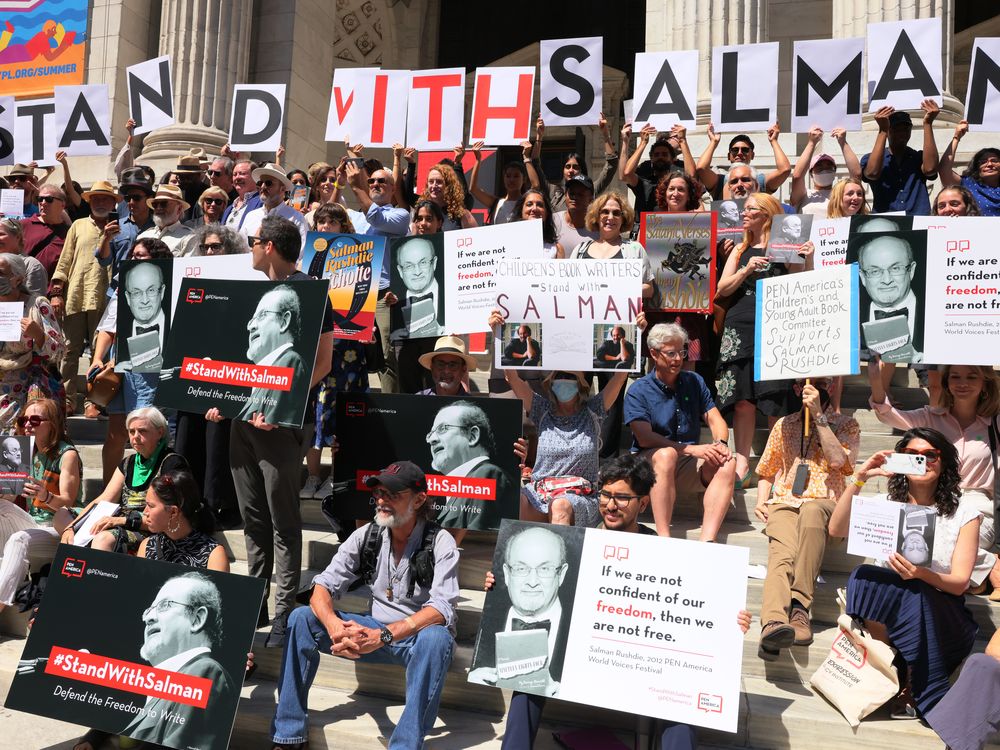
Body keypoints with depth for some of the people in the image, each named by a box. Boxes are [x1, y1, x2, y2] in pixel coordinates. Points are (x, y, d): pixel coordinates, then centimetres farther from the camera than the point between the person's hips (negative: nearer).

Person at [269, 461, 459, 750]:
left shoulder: (440, 542, -15)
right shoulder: (366, 535, -3)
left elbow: (442, 608, -26)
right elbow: (323, 587, -7)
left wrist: (383, 636, -38)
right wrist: (334, 625, -30)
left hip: (418, 635, -4)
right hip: (375, 632, 4)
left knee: (436, 637, -38)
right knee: (301, 618, -12)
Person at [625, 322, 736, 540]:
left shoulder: (694, 381, 13)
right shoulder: (638, 391, -2)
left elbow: (715, 419, 8)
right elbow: (645, 438, -15)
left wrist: (721, 444, -16)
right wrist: (691, 449, -23)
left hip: (689, 466, 4)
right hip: (650, 464, -4)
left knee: (727, 463, -24)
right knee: (666, 454, -37)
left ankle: (706, 543, -35)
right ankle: (664, 540, -40)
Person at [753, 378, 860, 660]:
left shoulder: (845, 425, 14)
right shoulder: (784, 425, 23)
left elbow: (838, 460, -7)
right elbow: (766, 471, 28)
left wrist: (818, 415, -7)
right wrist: (761, 501, 9)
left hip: (824, 503, -2)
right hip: (784, 504, 2)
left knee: (811, 511, -41)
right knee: (782, 554, -32)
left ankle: (799, 605, -42)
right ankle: (773, 623, -56)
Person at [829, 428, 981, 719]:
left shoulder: (964, 513, -1)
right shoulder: (887, 503, 5)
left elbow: (960, 583, -7)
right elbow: (836, 530, -9)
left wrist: (922, 574, -29)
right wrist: (859, 479, -16)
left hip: (941, 615, -1)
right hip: (889, 611, 2)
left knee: (918, 597, -35)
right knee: (862, 577, -30)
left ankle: (913, 690, -14)